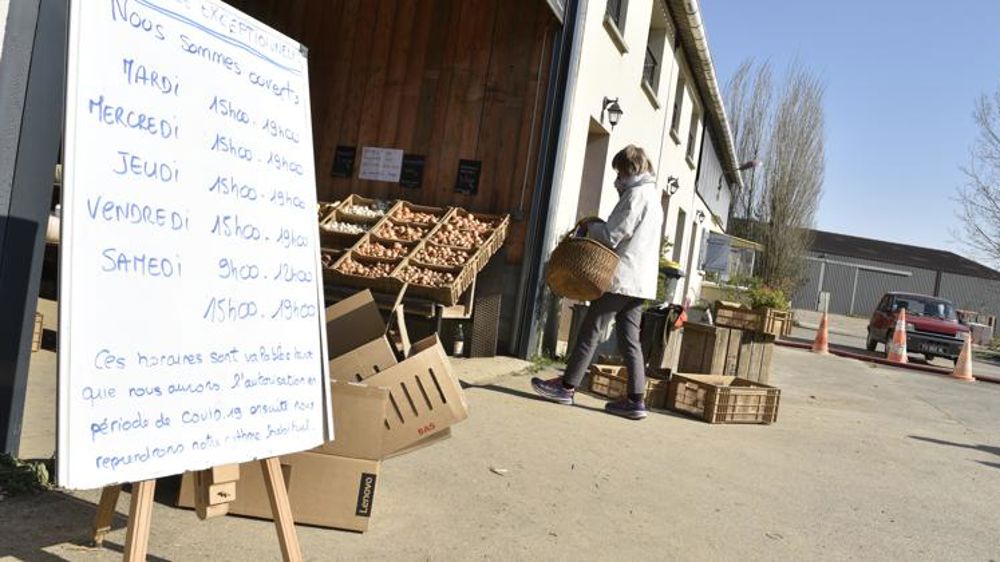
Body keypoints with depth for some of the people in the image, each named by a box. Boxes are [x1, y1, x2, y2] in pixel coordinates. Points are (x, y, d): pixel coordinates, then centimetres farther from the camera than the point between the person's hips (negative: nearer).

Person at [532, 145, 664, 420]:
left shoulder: (636, 194, -11)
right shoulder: (653, 196, 20)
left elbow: (611, 236, -15)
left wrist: (591, 225, 3)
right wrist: (599, 227, 12)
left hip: (622, 278, -9)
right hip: (640, 282, 9)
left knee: (591, 330, -3)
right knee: (629, 339, 8)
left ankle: (566, 386, 3)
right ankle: (636, 400, 7)